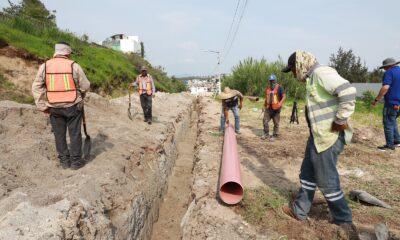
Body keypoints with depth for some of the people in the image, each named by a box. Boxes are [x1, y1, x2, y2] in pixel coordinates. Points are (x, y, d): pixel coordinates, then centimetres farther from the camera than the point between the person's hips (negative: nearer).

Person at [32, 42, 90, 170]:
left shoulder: (44, 66, -1)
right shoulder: (74, 66, -9)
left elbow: (36, 87, -1)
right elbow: (85, 86, -5)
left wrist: (43, 106, 3)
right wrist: (80, 96, 16)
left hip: (54, 107, 3)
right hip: (72, 106, -3)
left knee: (59, 134, 13)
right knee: (75, 133, 8)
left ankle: (64, 160, 22)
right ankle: (76, 161, 15)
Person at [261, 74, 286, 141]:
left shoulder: (279, 87, -4)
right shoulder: (268, 88, 14)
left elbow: (284, 96, -13)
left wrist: (280, 103, -28)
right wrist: (264, 106, 22)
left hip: (276, 108, -5)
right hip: (268, 108, 5)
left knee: (276, 123, 2)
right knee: (265, 121, 3)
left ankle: (274, 135, 14)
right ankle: (266, 134, 19)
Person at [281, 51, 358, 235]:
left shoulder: (321, 73, -16)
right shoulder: (313, 78, 15)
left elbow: (348, 91, -29)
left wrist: (340, 120, -23)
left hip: (329, 137, -10)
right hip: (318, 135, 10)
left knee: (326, 181, 3)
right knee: (307, 174, 17)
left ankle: (343, 220, 23)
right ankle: (299, 211, 31)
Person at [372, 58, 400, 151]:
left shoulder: (389, 73, -13)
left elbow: (385, 88, -24)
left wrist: (376, 100, -18)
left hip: (392, 103, -9)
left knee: (388, 124, 0)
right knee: (392, 122, 22)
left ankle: (390, 145, 6)